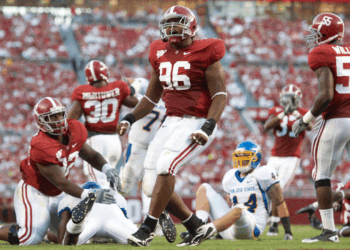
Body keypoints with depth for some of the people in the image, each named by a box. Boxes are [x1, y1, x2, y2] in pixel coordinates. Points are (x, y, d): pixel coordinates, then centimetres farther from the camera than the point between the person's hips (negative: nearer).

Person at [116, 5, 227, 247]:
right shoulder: (161, 54, 12)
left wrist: (208, 127, -21)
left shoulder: (204, 54, -7)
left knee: (165, 165, -28)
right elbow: (152, 96, 22)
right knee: (153, 186, 1)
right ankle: (196, 227, 15)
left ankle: (148, 227, -21)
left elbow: (220, 95, -10)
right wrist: (129, 119, 10)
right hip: (172, 122, 8)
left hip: (197, 123, -7)